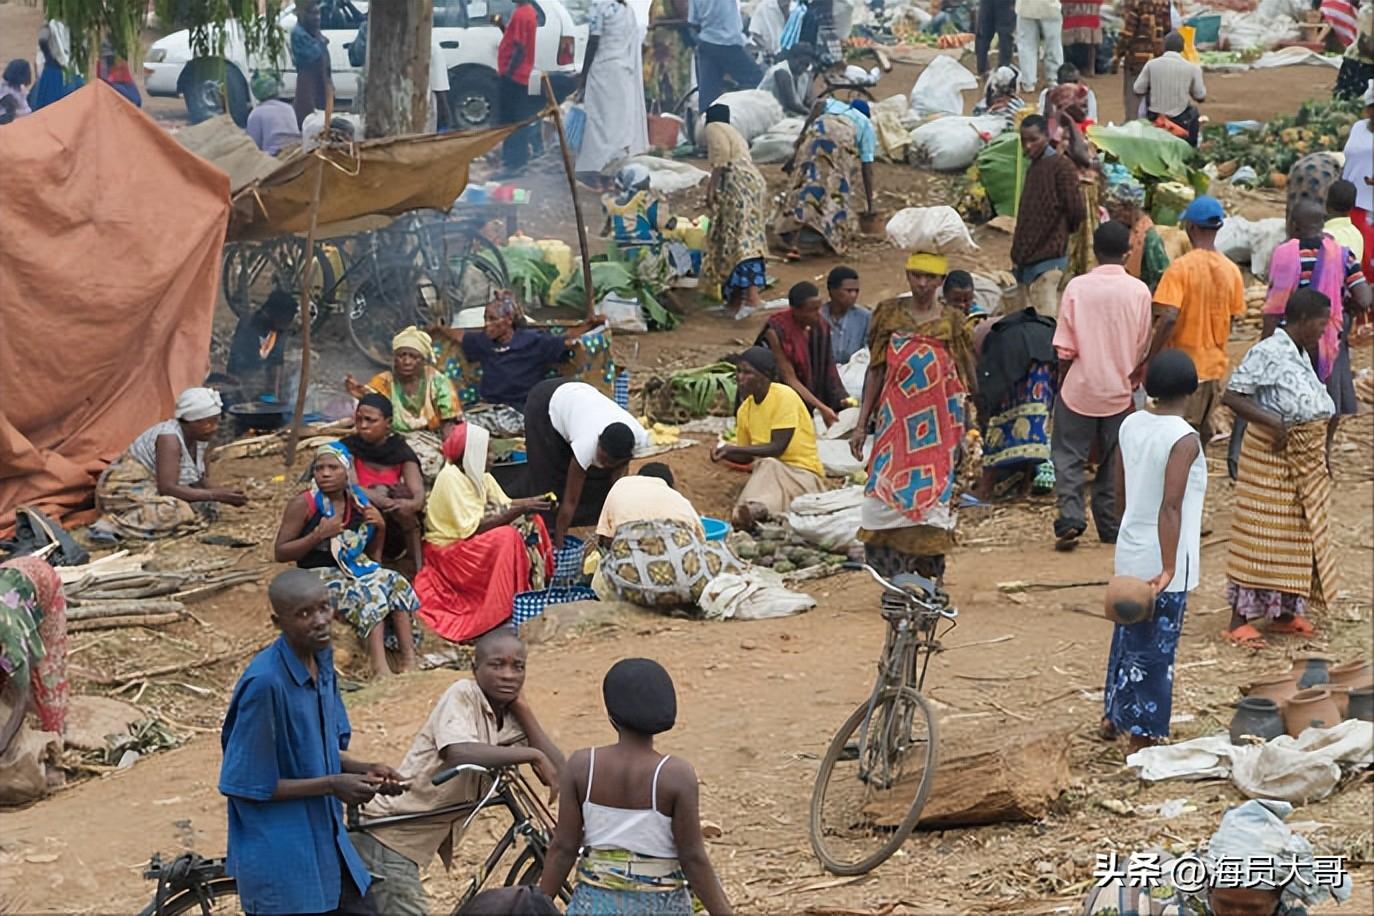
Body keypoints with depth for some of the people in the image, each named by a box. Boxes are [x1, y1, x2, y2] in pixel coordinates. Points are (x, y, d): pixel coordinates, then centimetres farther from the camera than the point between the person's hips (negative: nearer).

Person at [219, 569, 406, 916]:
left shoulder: (322, 661, 1)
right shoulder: (265, 682, -23)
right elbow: (244, 785, -20)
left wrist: (365, 771, -4)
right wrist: (331, 785, -20)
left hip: (327, 844, 8)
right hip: (279, 858, -8)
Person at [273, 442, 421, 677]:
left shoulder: (359, 503, 8)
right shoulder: (303, 505, -7)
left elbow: (373, 556, 17)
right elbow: (280, 553, -9)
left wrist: (380, 527, -2)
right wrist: (318, 535, -18)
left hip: (356, 570, 5)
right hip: (319, 577, -5)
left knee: (396, 583, -22)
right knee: (368, 593, -32)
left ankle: (409, 662, -34)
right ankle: (380, 668, -47)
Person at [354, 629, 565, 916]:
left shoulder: (511, 720, 6)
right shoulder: (462, 694, -14)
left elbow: (557, 772, -5)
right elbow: (459, 753, -33)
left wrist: (523, 707, -6)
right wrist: (532, 755, -28)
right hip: (386, 839, -8)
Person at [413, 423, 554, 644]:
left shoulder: (480, 475, 4)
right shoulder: (451, 478, -23)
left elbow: (505, 506, 3)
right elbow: (474, 528, -29)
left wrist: (531, 503, -18)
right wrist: (520, 510, -29)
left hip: (476, 545, 9)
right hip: (449, 551, -9)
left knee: (531, 523, 2)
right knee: (507, 538, -30)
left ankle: (532, 594, -1)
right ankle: (502, 615, -25)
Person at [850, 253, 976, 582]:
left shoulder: (952, 322, 4)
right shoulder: (889, 314, 6)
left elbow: (965, 382, 6)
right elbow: (875, 371, 9)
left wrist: (962, 434, 2)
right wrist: (862, 424, 6)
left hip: (937, 428, -1)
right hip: (896, 422, 1)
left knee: (931, 499, -3)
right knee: (889, 496, -6)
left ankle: (928, 576, 5)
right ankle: (893, 579, 1)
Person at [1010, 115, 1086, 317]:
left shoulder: (1061, 165, -7)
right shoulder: (1033, 168, 19)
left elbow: (1076, 211, -10)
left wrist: (1059, 235, 6)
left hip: (1048, 259, -9)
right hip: (1026, 259, 9)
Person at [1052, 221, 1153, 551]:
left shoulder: (1077, 287, -10)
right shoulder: (1139, 291, -5)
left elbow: (1065, 349, -7)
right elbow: (1143, 348, 4)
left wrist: (1062, 384, 6)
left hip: (1079, 388, -2)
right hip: (1119, 389, 2)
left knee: (1069, 458, 6)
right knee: (1114, 463, 12)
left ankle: (1070, 519, -9)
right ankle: (1111, 527, 15)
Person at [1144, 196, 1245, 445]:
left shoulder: (1181, 267, -16)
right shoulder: (1231, 270, 1)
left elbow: (1168, 318, -24)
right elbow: (1232, 319, 9)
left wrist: (1151, 358, -16)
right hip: (1215, 366, 5)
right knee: (1201, 432, 17)